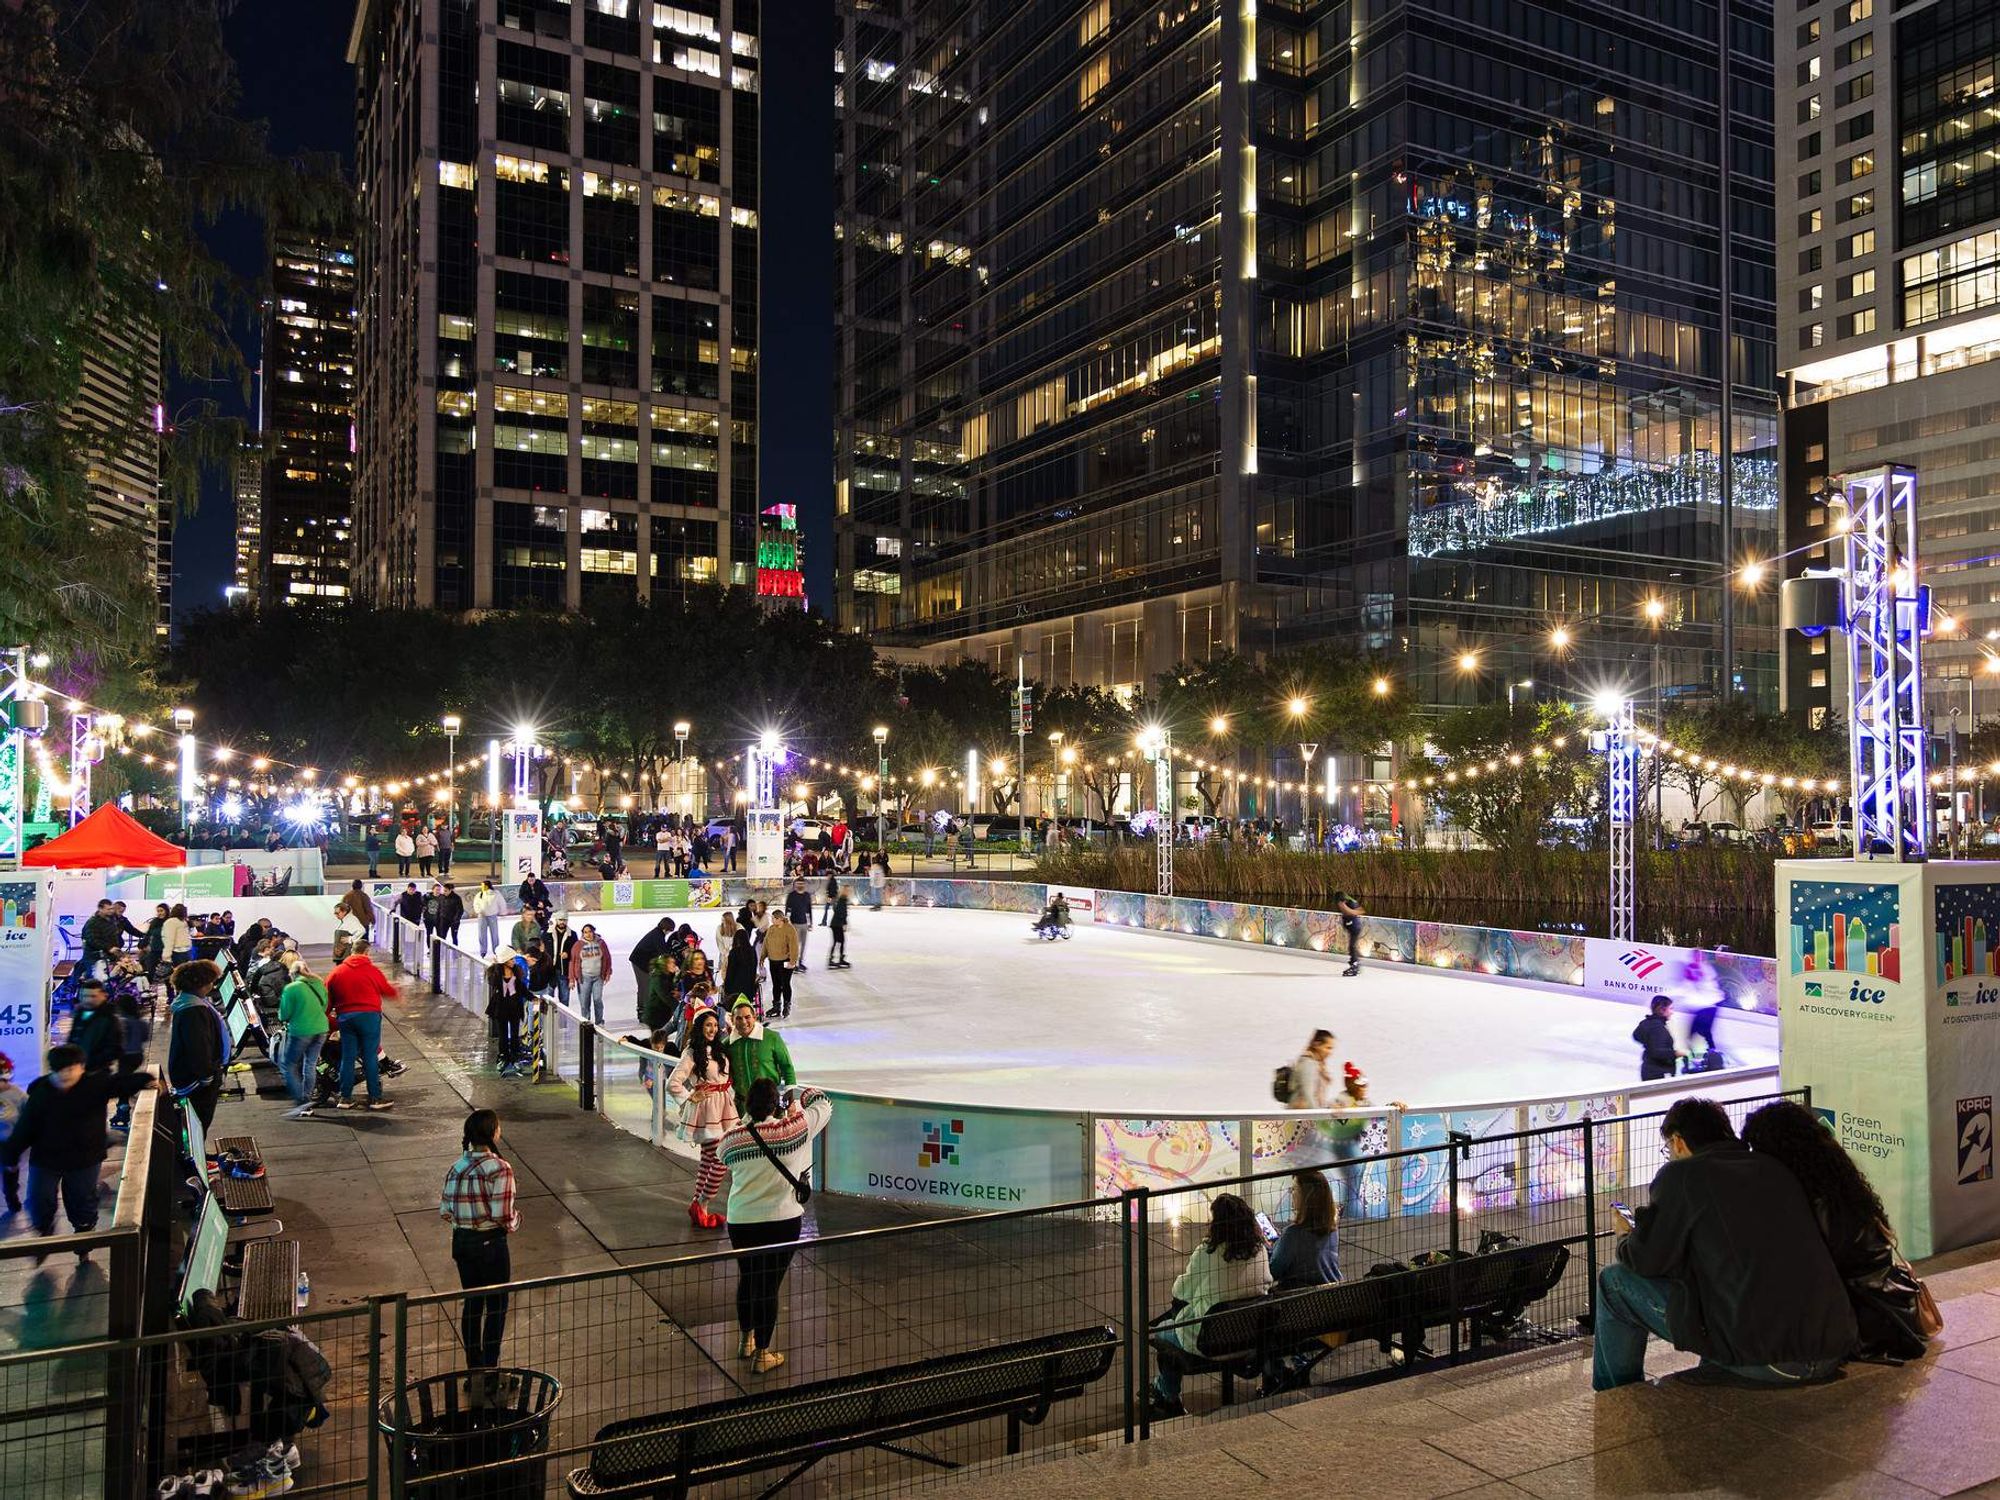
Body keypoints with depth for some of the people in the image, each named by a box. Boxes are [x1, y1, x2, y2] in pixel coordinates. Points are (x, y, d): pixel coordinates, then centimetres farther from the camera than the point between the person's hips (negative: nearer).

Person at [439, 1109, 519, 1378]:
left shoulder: (455, 1168, 0)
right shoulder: (499, 1168, -20)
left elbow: (444, 1211, 2)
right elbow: (503, 1215, -23)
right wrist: (515, 1220, -2)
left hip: (461, 1242, 6)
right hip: (491, 1244, -6)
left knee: (472, 1303, 19)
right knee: (497, 1308, 9)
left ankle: (475, 1369, 30)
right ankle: (489, 1374, 13)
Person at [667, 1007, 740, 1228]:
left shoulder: (720, 1050, 10)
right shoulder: (692, 1054, -13)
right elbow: (672, 1084, -19)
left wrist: (731, 1096, 11)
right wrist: (692, 1097, -11)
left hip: (724, 1107, 7)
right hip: (706, 1110, -7)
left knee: (708, 1159, 13)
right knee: (720, 1160, -10)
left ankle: (697, 1205, 22)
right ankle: (701, 1207, 2)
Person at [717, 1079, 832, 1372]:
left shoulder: (730, 1140, -7)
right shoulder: (793, 1129, -13)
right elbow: (824, 1105, 3)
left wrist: (748, 1119, 16)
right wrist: (800, 1096, 21)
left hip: (741, 1222, 3)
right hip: (783, 1221, -3)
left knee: (746, 1279, 22)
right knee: (770, 1286, 8)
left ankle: (746, 1340, 40)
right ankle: (762, 1354, 17)